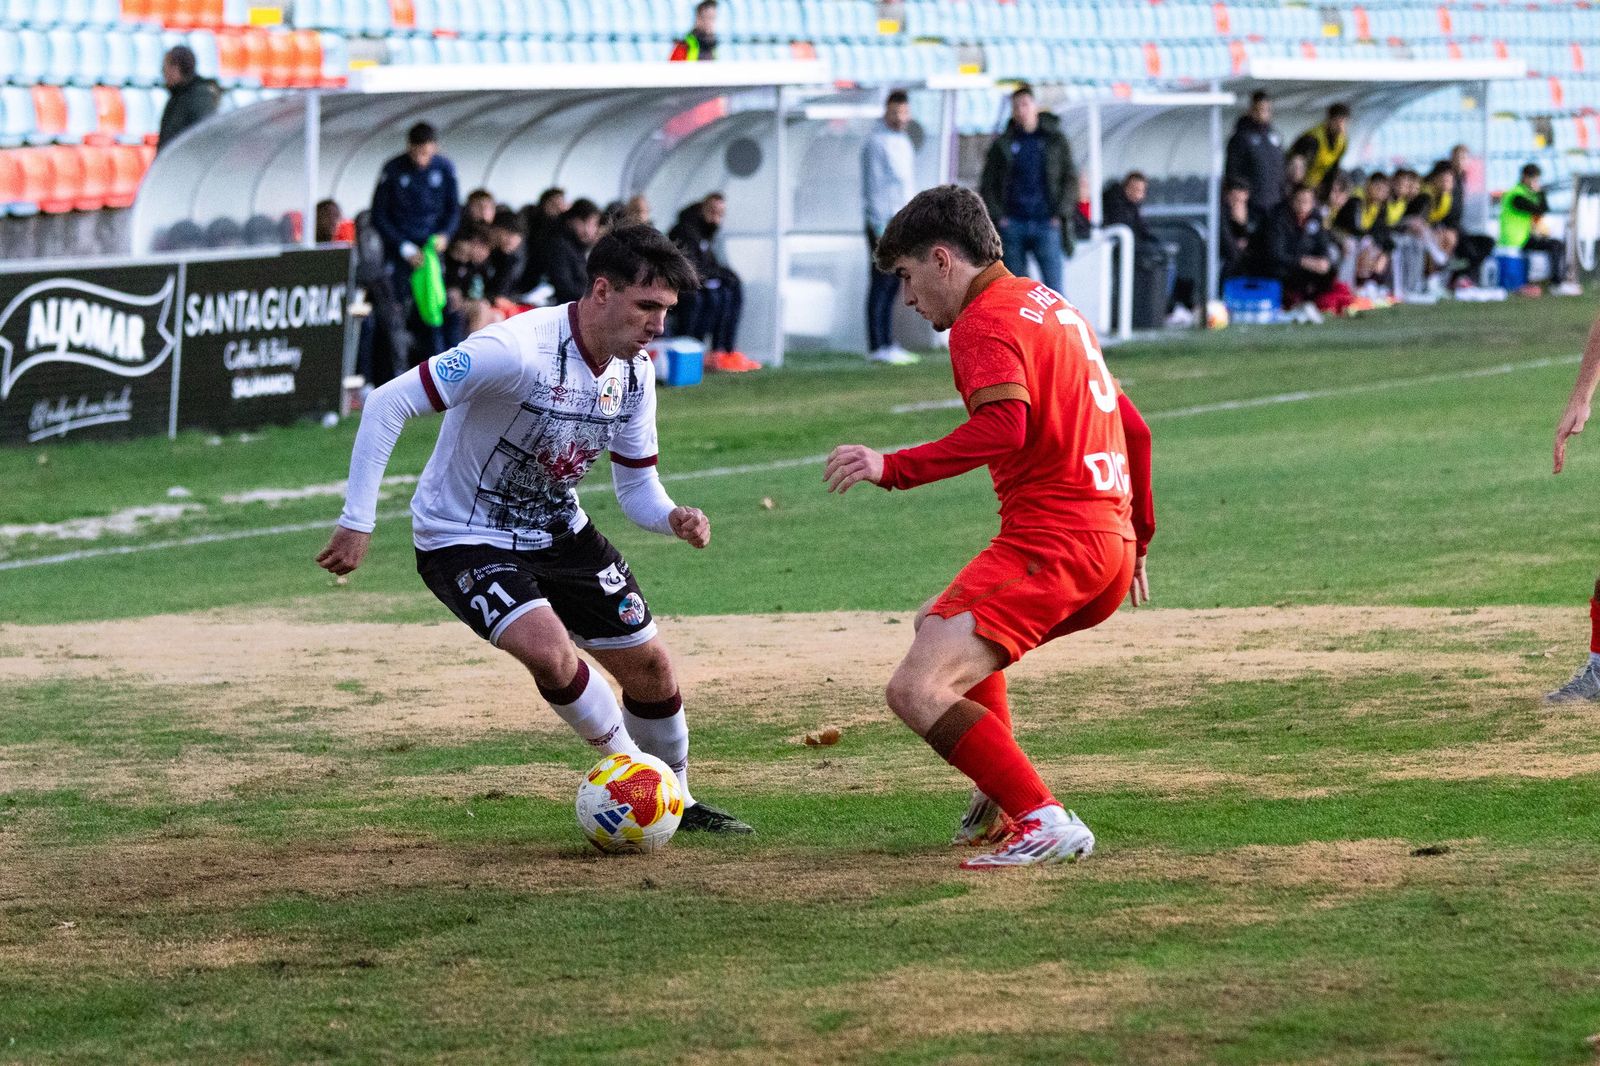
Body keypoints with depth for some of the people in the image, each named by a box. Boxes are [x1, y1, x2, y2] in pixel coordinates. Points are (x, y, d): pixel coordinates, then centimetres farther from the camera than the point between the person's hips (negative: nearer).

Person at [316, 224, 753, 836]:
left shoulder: (634, 375, -5)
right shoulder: (519, 350, -31)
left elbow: (637, 489, 5)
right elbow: (388, 404, -30)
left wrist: (673, 519, -19)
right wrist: (358, 522, -31)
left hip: (558, 532, 7)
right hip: (464, 539, -7)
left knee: (649, 664, 8)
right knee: (551, 652, -29)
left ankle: (675, 802, 33)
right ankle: (636, 772, -4)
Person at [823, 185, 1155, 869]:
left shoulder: (983, 323, -7)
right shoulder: (1054, 306, 23)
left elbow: (1005, 426, -26)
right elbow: (1133, 428, 28)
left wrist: (893, 469, -25)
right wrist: (1138, 538, 37)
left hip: (1051, 544, -10)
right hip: (1111, 547, 10)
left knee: (915, 689, -17)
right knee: (939, 624, 32)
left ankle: (1044, 823, -24)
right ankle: (999, 801, 25)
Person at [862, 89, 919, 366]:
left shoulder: (904, 141, 17)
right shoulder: (877, 142, -10)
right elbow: (873, 187, -14)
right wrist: (882, 231, -18)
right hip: (883, 223, -8)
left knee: (892, 288, 10)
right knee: (881, 287, -7)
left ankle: (888, 345, 13)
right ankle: (877, 347, -7)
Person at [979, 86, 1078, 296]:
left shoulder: (1055, 140, 9)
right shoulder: (1003, 144, 10)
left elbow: (1070, 180, 8)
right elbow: (987, 185, 11)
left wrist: (1059, 214, -3)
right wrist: (998, 216, -2)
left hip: (1047, 223, -1)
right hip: (1013, 226, 1)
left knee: (1053, 285, -10)